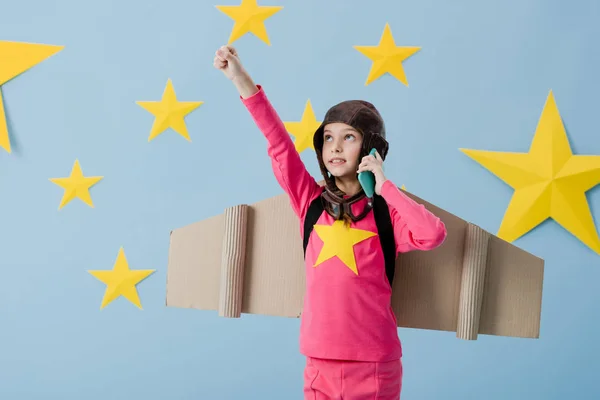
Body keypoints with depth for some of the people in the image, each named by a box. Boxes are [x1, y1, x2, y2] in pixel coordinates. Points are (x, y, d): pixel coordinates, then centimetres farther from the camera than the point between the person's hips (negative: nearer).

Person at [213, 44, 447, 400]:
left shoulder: (386, 213, -2)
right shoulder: (312, 201, 5)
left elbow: (433, 235, -20)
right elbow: (279, 144, -2)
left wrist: (384, 187, -13)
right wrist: (243, 81, -9)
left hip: (374, 366, -2)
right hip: (320, 363, 3)